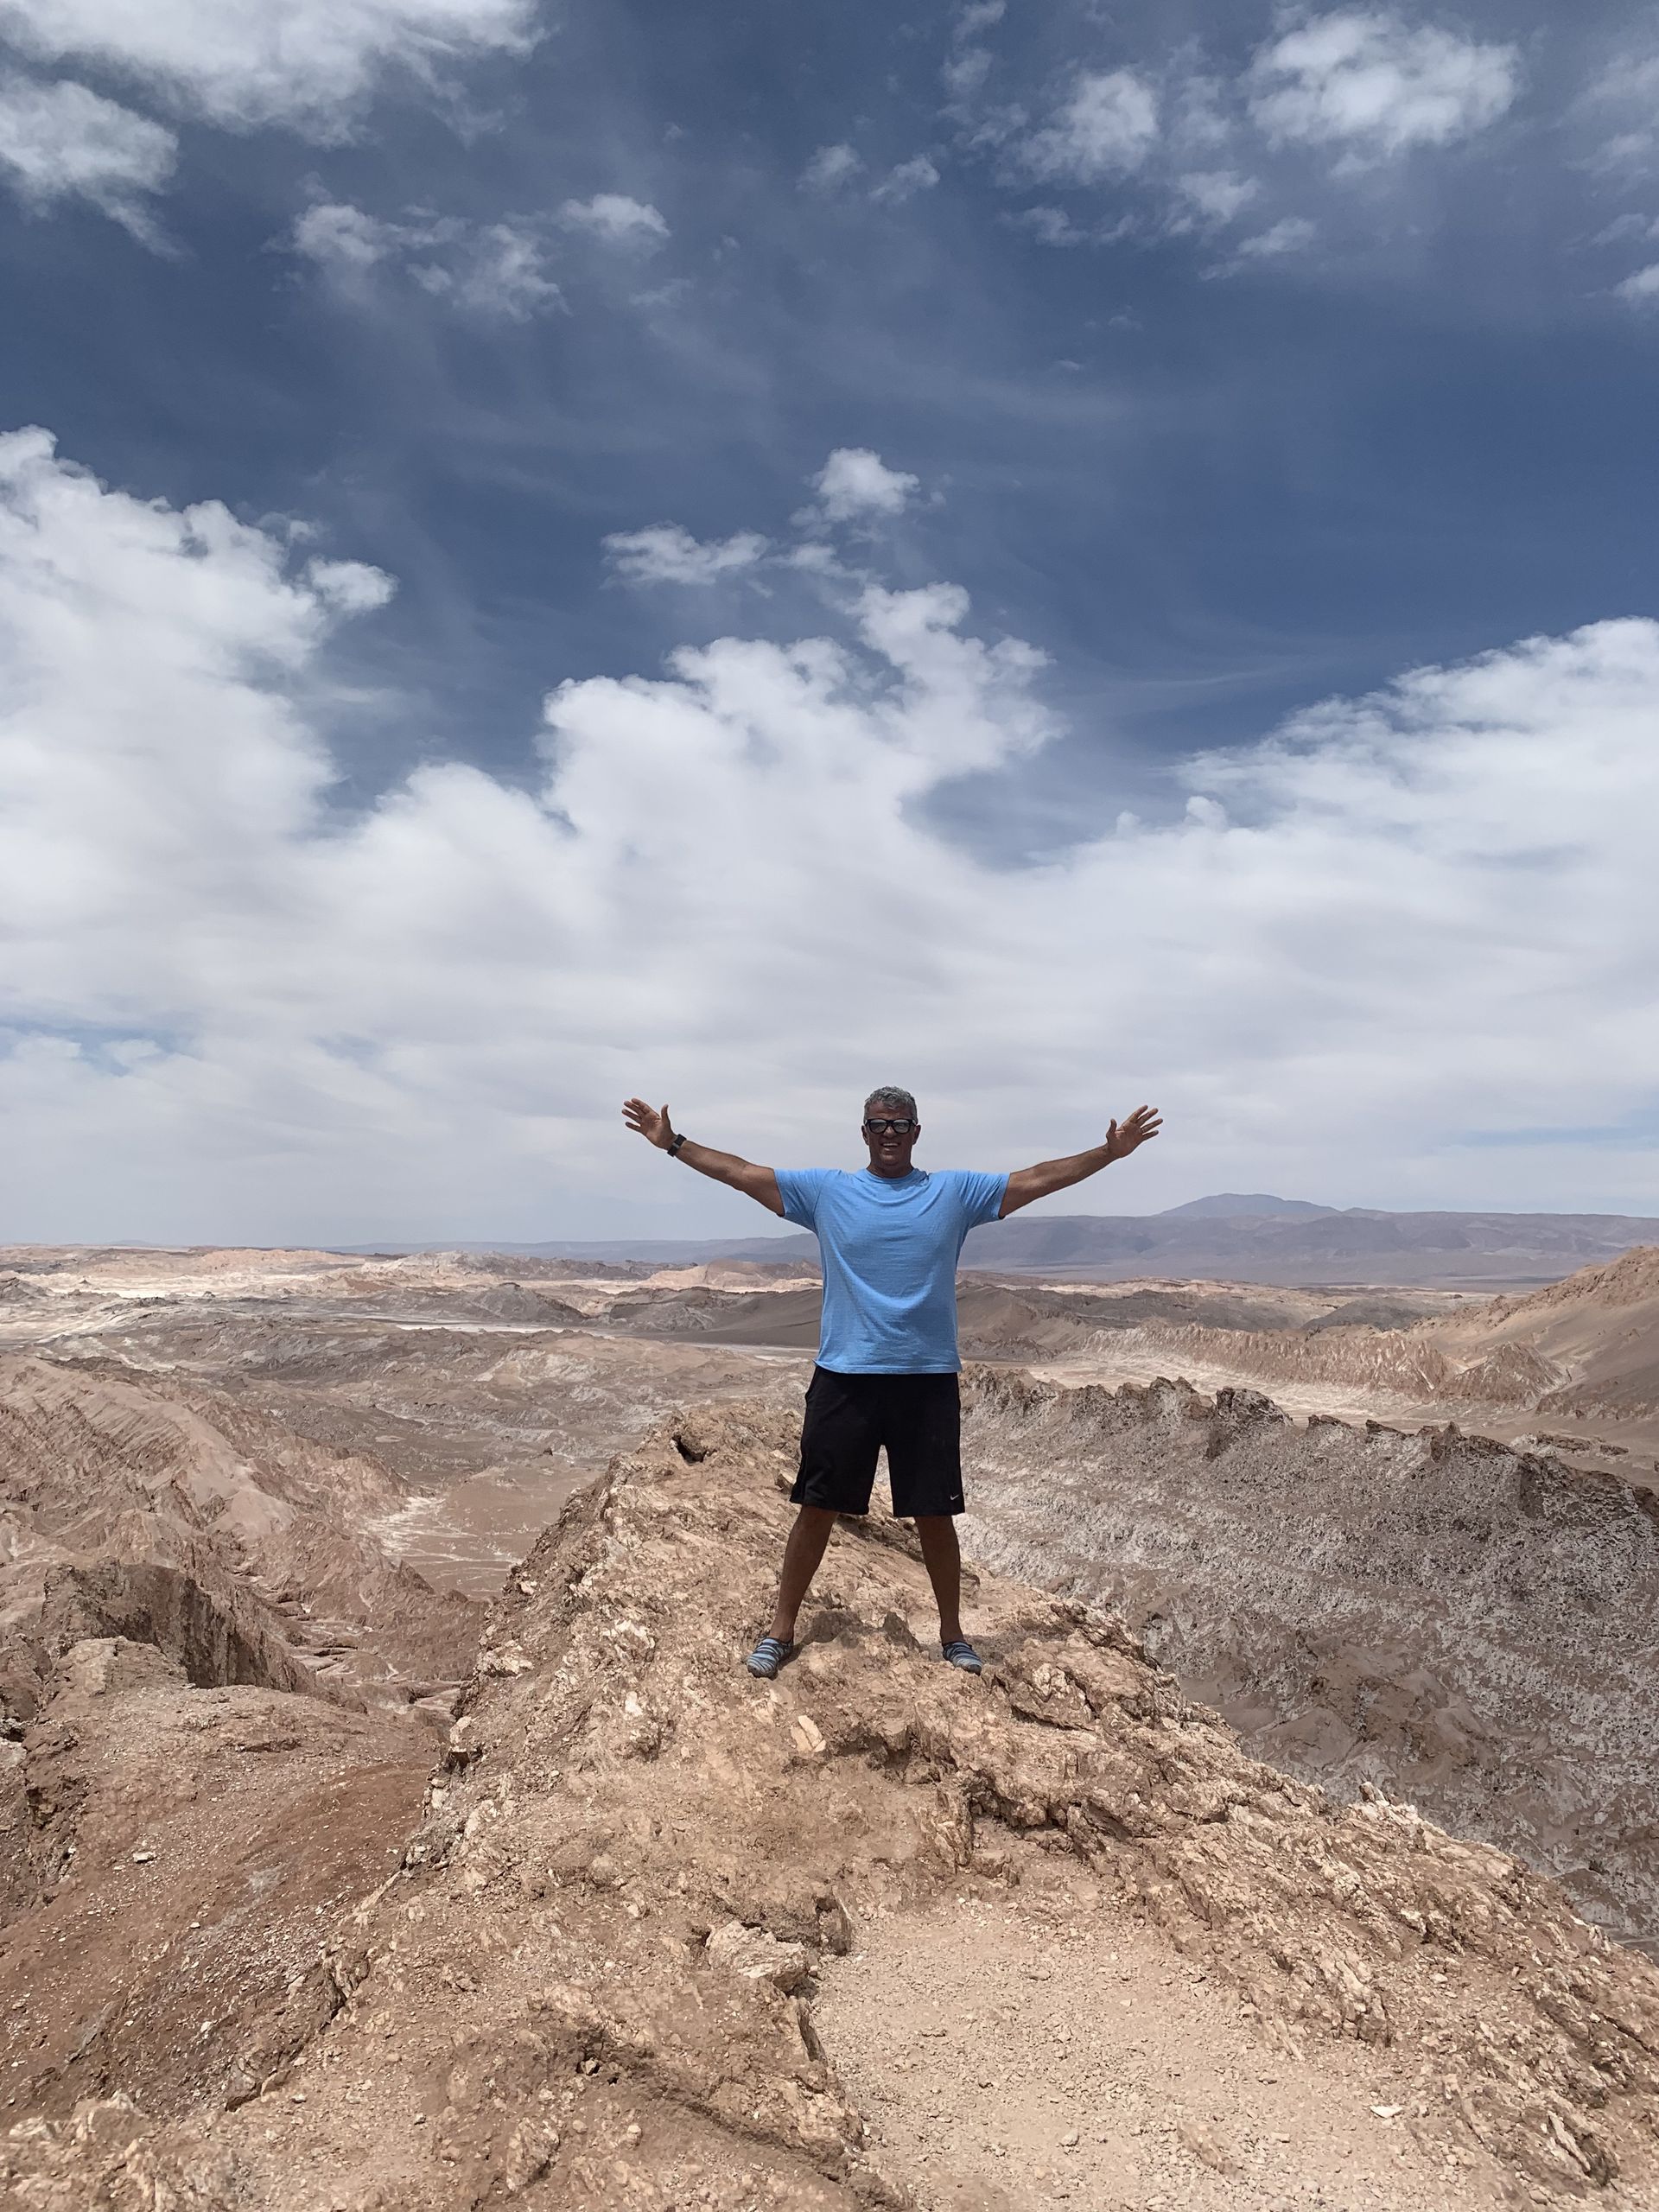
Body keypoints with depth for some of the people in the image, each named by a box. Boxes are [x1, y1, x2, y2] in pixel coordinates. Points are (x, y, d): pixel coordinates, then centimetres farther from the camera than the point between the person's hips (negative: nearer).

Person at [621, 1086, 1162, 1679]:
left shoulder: (955, 1191, 4)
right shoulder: (826, 1190, 3)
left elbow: (1037, 1180, 3)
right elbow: (739, 1172, 3)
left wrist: (1110, 1152, -2)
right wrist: (673, 1143, -1)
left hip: (929, 1382, 0)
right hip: (844, 1379, 0)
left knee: (935, 1516, 11)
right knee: (817, 1509, 8)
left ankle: (952, 1632, 31)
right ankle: (781, 1630, 24)